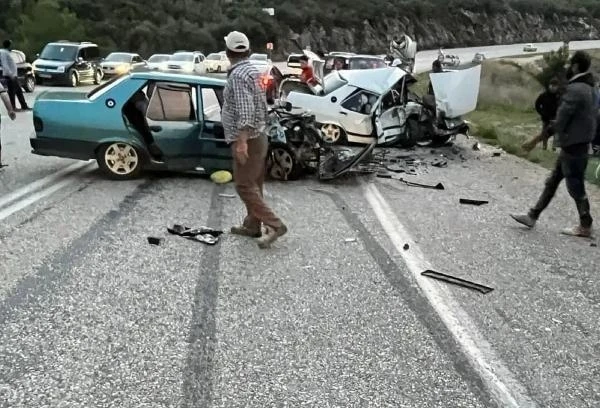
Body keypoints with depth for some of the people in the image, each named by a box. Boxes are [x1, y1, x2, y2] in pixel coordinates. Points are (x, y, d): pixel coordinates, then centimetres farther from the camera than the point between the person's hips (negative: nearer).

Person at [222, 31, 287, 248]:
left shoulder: (238, 75, -17)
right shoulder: (253, 70, 13)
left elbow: (245, 111, -27)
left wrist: (242, 141, -30)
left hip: (247, 139, -10)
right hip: (258, 136, 10)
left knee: (244, 186, -7)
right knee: (253, 185, 14)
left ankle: (274, 225, -9)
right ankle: (251, 225, 23)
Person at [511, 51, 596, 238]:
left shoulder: (574, 90, -20)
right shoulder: (588, 88, 11)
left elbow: (561, 119, -18)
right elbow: (591, 117, 15)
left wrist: (559, 136, 3)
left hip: (572, 145, -10)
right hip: (579, 143, 10)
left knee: (575, 186, 2)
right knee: (552, 182, 13)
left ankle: (585, 226, 14)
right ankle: (532, 217, 20)